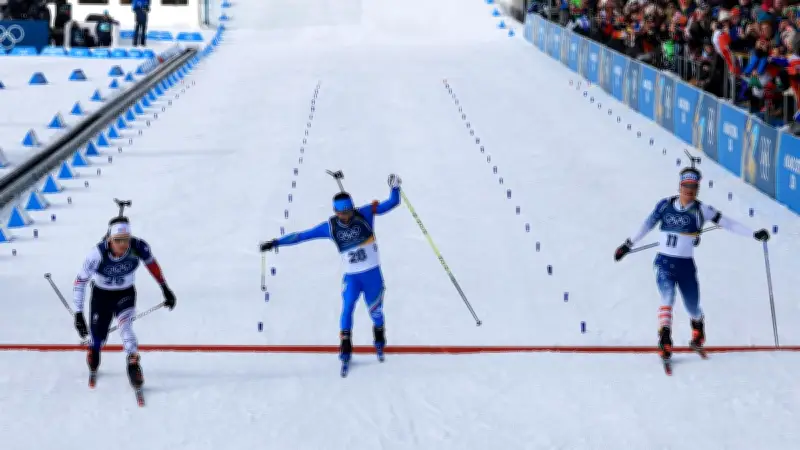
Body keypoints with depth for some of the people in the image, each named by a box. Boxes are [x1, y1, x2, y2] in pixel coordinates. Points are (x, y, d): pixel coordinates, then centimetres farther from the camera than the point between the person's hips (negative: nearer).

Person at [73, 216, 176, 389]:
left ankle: (133, 365, -21)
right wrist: (78, 314, -22)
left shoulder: (138, 247, -28)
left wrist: (165, 289, 4)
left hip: (125, 294, 1)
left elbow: (151, 263, -4)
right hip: (102, 295, -1)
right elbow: (80, 281, -22)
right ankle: (93, 368, 39)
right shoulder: (98, 253, -33)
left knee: (125, 324, -28)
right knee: (98, 339, 6)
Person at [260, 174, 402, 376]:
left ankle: (379, 342, 40)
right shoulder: (330, 226, -6)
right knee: (347, 309, -18)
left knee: (375, 312, 11)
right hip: (351, 277, 0)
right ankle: (345, 351, -9)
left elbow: (392, 203, -7)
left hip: (372, 274, 0)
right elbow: (303, 235, -3)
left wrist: (395, 187, -24)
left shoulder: (364, 214, -10)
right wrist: (276, 242, -3)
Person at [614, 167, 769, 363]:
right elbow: (648, 225, 14)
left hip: (686, 266, 0)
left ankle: (698, 332, 43)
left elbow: (727, 223, -8)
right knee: (667, 298, -24)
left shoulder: (701, 210, -4)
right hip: (664, 263, 0)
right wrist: (628, 245, 19)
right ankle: (665, 341, -27)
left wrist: (754, 234, -15)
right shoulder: (665, 205, 1)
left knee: (693, 308, 9)